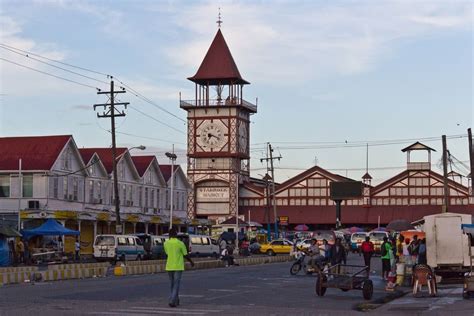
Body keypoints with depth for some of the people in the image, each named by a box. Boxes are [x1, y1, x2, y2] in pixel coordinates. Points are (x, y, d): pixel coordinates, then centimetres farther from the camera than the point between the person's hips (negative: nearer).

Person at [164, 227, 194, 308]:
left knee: (172, 285, 17)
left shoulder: (166, 243, -1)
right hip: (178, 267, -4)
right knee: (176, 285, -2)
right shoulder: (180, 243, -11)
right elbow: (186, 255, -3)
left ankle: (176, 301, 26)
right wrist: (191, 262, 13)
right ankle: (172, 301, -15)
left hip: (169, 267, 4)